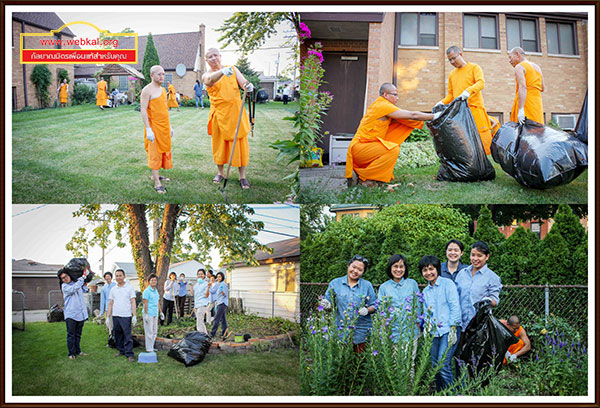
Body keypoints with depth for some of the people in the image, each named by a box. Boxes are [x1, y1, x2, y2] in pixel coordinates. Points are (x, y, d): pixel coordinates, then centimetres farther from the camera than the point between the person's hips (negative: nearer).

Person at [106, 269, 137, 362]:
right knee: (117, 335, 9)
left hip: (126, 316, -4)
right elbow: (110, 304, 15)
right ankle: (121, 350, 22)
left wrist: (134, 316, -8)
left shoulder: (129, 288, 2)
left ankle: (129, 354, -5)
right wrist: (108, 317, 9)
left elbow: (133, 302, -1)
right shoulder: (113, 289, 12)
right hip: (115, 316, 4)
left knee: (127, 336, -7)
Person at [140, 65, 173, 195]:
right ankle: (157, 183, -7)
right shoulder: (147, 90, -11)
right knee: (155, 153, -6)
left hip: (164, 127, 8)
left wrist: (170, 126, 21)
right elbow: (143, 110, -16)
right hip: (154, 127, -8)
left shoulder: (163, 90, 15)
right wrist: (148, 129, -22)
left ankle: (156, 175, 26)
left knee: (163, 150, 12)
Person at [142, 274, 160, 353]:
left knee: (154, 332, 12)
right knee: (149, 332, -4)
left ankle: (151, 347, 22)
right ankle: (149, 349, 1)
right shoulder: (146, 291, -9)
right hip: (149, 314, -8)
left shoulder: (156, 291, 15)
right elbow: (145, 304, -12)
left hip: (155, 314, 8)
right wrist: (146, 315, -16)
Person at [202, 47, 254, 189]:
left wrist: (248, 86, -27)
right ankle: (220, 173, 25)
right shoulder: (206, 76, 1)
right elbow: (210, 79, -24)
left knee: (240, 143, 1)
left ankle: (242, 176, 8)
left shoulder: (232, 69, 9)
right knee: (219, 143, 8)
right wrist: (223, 72, -46)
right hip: (219, 114, -1)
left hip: (236, 112, 1)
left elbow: (243, 82, 0)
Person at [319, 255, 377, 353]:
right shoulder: (335, 283, 6)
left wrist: (367, 310, -12)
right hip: (340, 332, 0)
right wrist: (327, 305, -13)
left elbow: (374, 305, 8)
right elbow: (328, 303, 9)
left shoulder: (367, 285, 7)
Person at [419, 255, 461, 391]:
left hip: (448, 330, -6)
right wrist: (426, 327, 8)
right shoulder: (425, 291, 17)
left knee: (443, 365, -15)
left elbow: (455, 307, -8)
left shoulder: (447, 284, -2)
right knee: (434, 365, 5)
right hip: (434, 332, 6)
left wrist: (453, 329, -13)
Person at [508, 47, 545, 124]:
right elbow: (542, 88, 22)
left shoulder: (519, 67, -4)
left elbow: (522, 87, -18)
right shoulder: (537, 67, 20)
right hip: (538, 103, 8)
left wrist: (521, 109, -26)